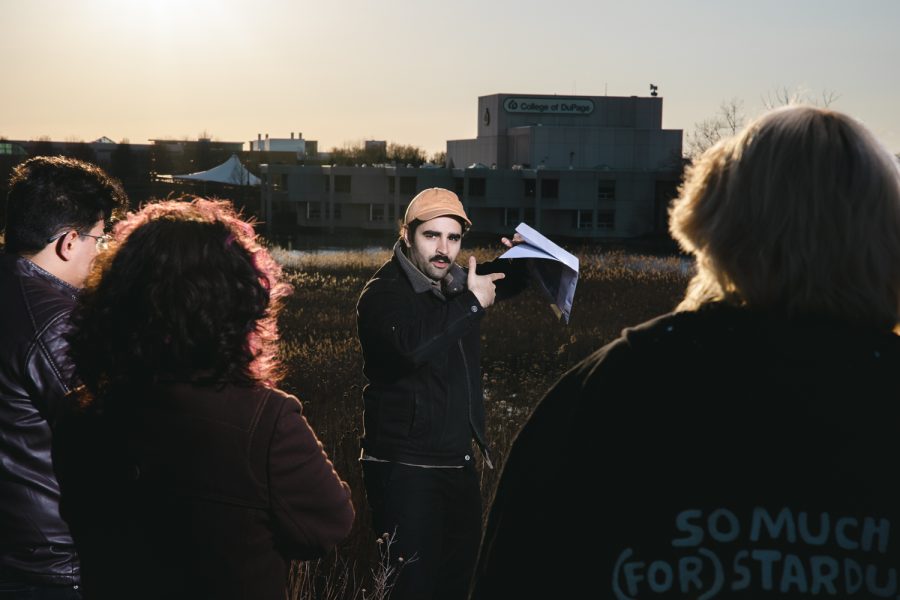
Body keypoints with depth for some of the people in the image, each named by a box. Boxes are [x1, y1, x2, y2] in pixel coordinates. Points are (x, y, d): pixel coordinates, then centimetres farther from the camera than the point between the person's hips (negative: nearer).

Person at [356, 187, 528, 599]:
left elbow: (510, 282, 27)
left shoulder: (455, 283, 6)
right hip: (405, 471, -8)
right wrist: (471, 304, -27)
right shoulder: (384, 293, -16)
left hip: (458, 465, 8)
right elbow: (409, 346, -38)